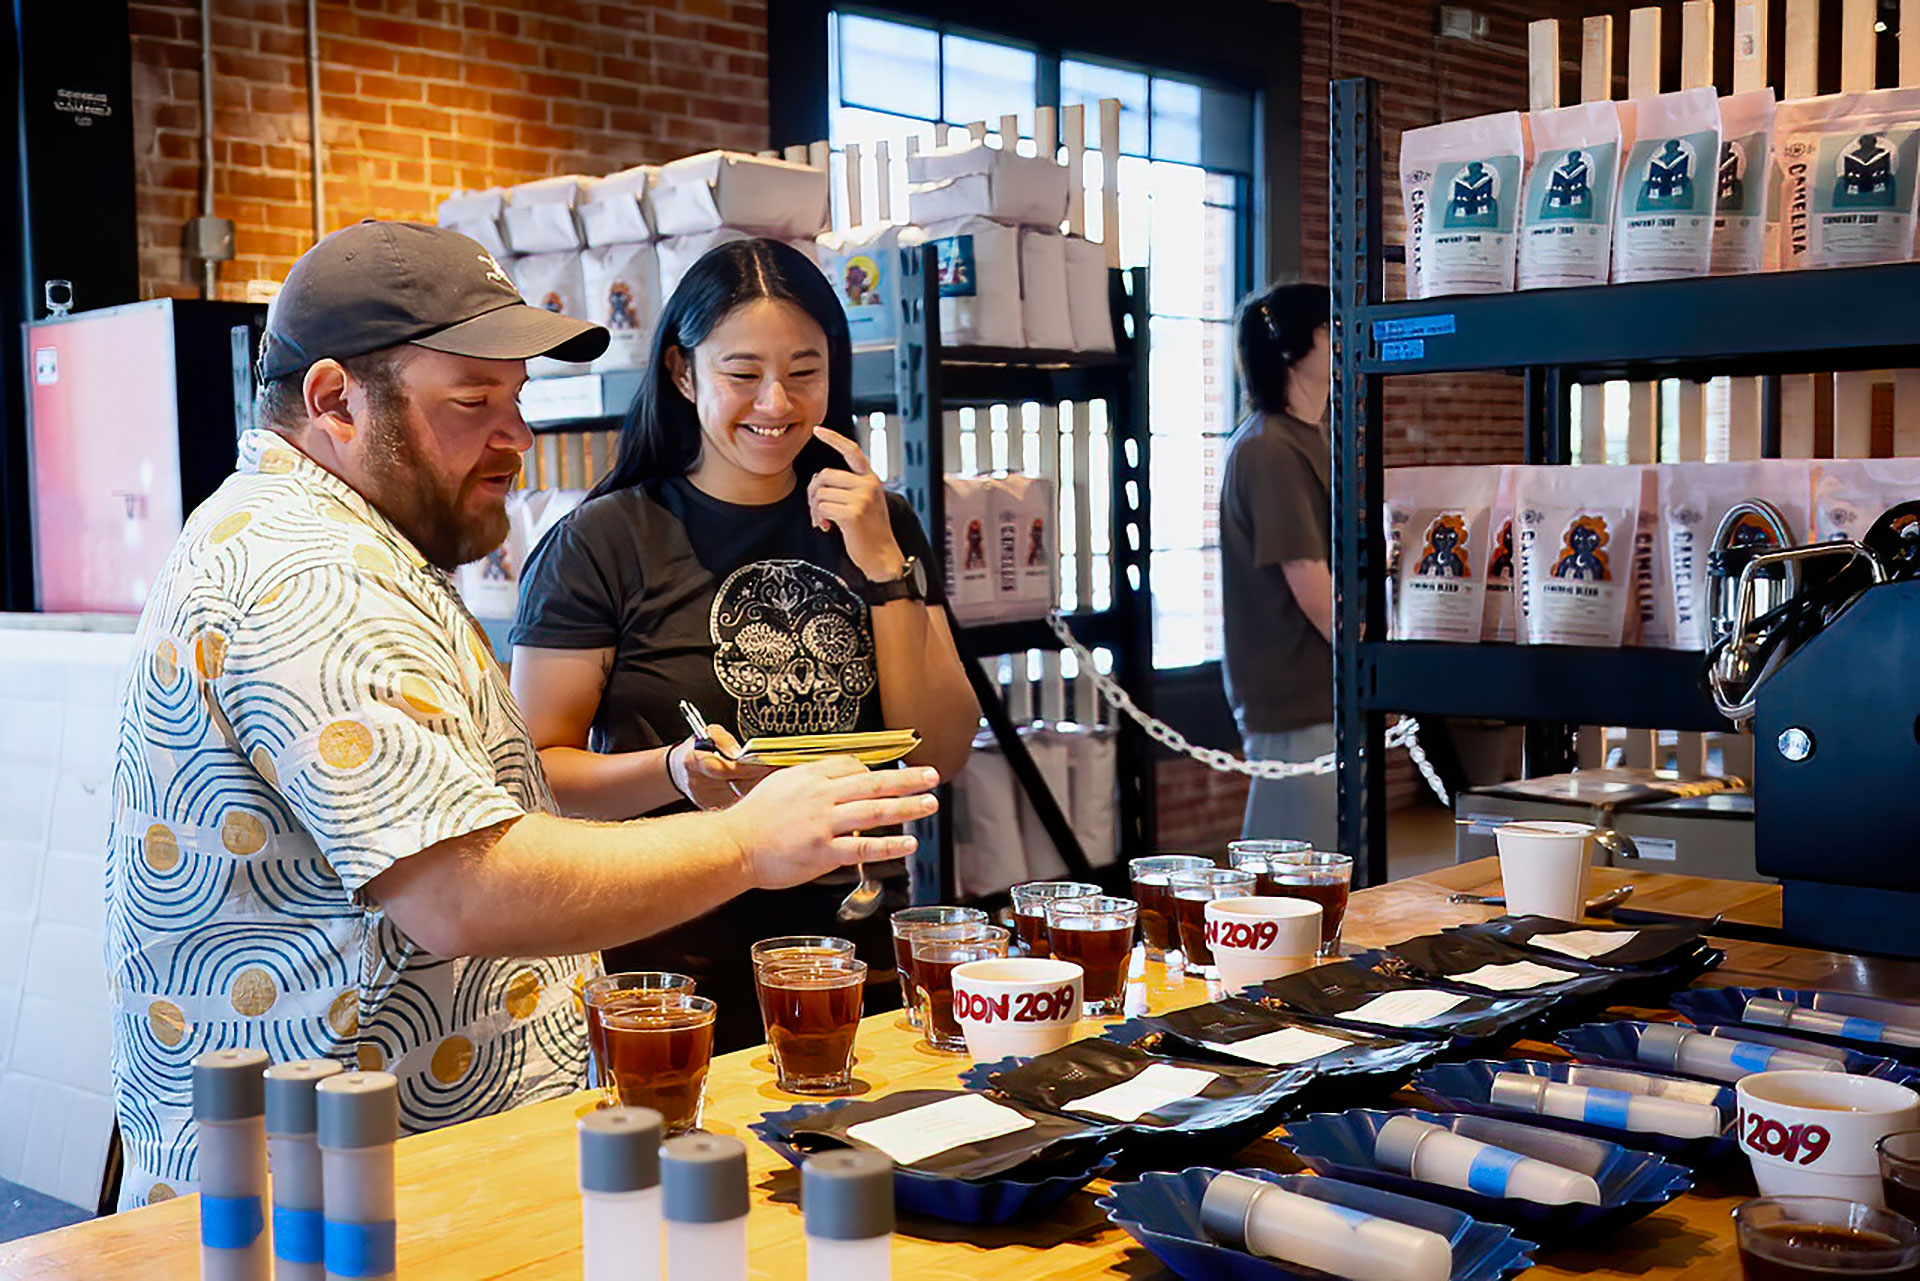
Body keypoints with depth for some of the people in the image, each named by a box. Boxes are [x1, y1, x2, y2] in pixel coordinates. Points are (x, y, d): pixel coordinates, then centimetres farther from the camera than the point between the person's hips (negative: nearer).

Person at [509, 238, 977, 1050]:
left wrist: (882, 563, -5)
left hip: (850, 938, 3)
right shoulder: (604, 541, -2)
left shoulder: (876, 525, 11)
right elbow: (536, 771, -3)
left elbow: (941, 754, 4)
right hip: (673, 960, -3)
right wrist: (674, 770, -21)